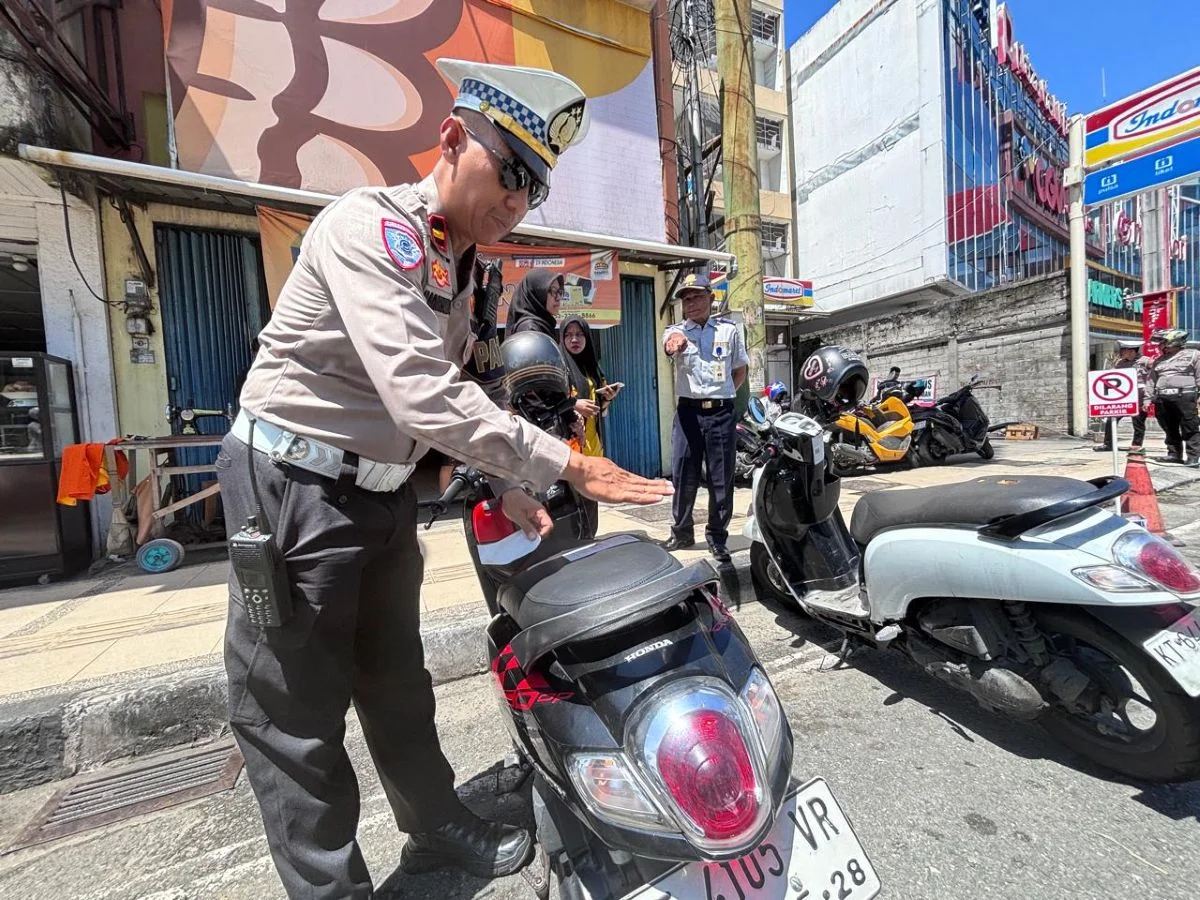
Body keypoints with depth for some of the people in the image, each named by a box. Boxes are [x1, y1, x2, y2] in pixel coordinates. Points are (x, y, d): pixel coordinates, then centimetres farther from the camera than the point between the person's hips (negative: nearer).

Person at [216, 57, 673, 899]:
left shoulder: (461, 271, 9)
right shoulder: (370, 224, -17)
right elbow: (422, 397, -32)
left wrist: (504, 486, 5)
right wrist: (566, 465, -29)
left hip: (383, 494, 8)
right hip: (296, 489, -7)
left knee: (397, 683, 21)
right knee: (296, 715, 6)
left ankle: (440, 828, 41)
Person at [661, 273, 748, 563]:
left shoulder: (730, 330, 7)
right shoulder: (676, 331, 4)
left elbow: (741, 369, 17)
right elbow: (669, 344, -22)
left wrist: (723, 394, 6)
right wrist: (674, 342, -46)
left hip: (721, 412, 0)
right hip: (688, 411, 0)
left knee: (722, 479, 4)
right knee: (683, 477, 5)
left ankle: (717, 536, 19)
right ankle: (682, 531, 23)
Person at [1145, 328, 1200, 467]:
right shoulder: (1159, 361, 19)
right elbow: (1151, 381, 18)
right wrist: (1148, 398, 11)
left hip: (1185, 397, -5)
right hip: (1162, 399, 5)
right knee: (1170, 429, 9)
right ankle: (1174, 454, 15)